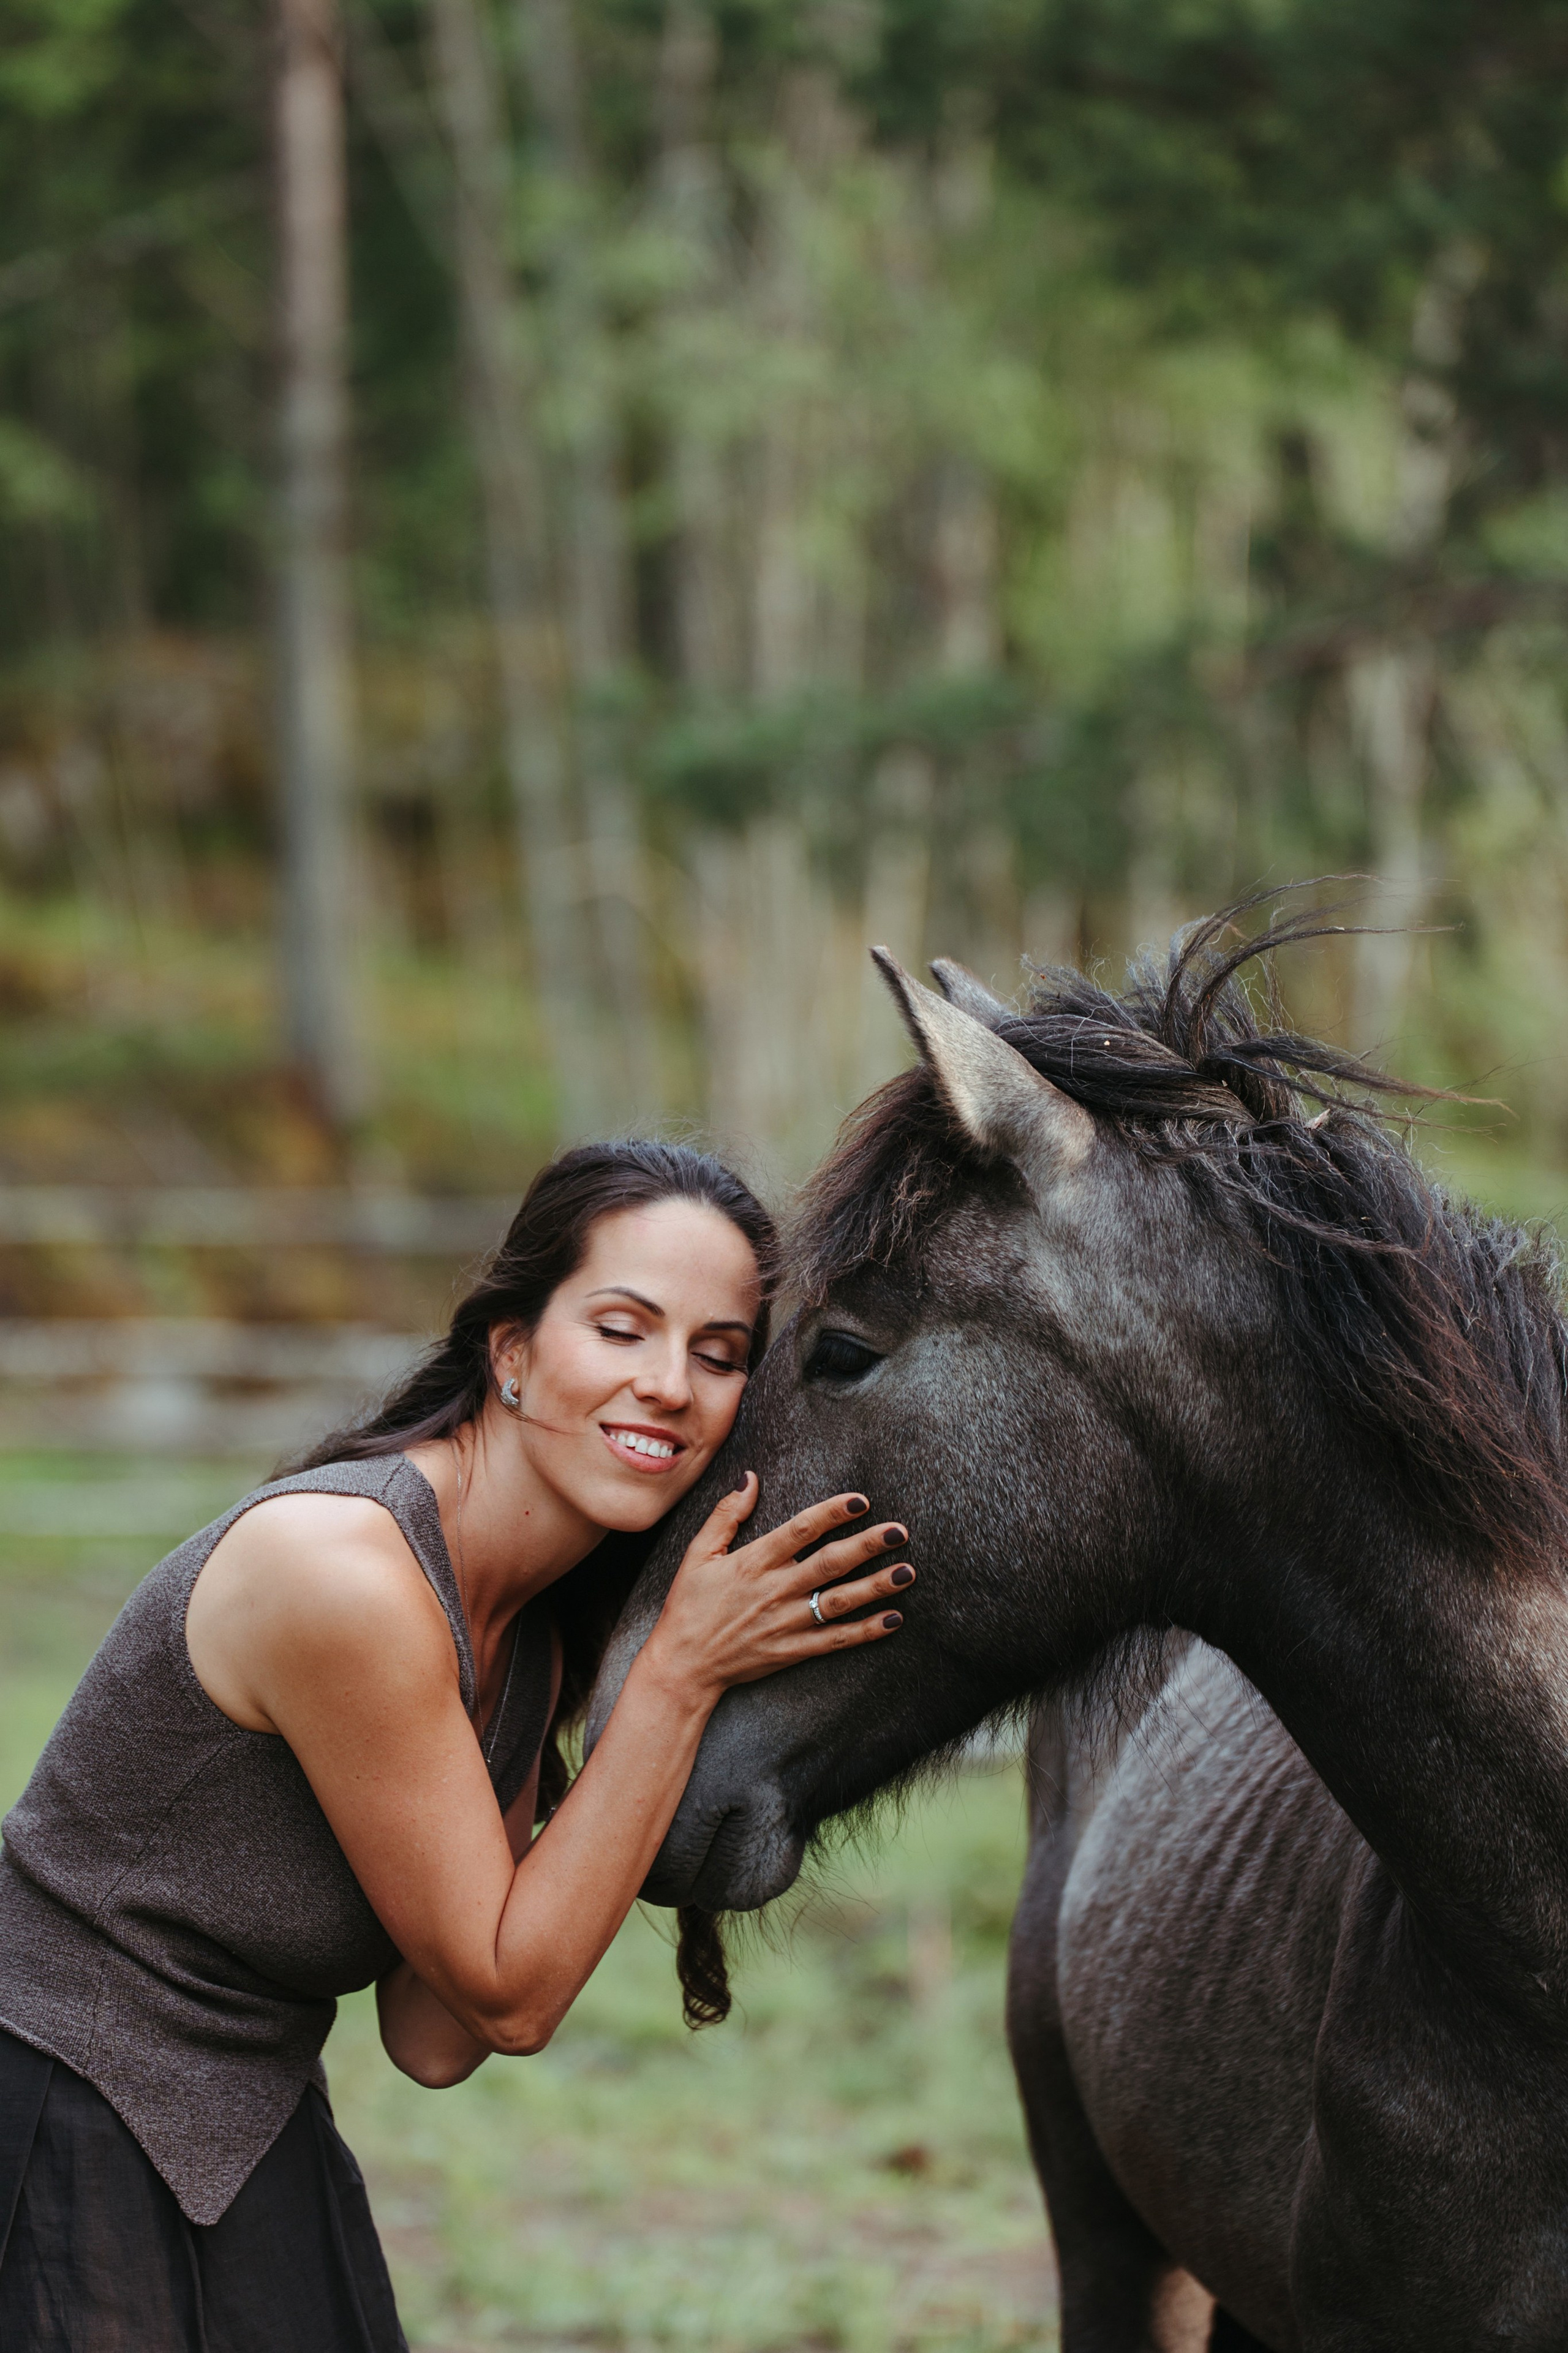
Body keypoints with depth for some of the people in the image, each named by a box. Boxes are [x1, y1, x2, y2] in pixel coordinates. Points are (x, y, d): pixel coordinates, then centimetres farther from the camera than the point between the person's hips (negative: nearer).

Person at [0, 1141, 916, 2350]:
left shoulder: (536, 1641, 4)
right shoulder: (340, 1569, -23)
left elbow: (435, 2041, -3)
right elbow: (506, 1996, -17)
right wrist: (681, 1677, -18)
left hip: (255, 2156, 8)